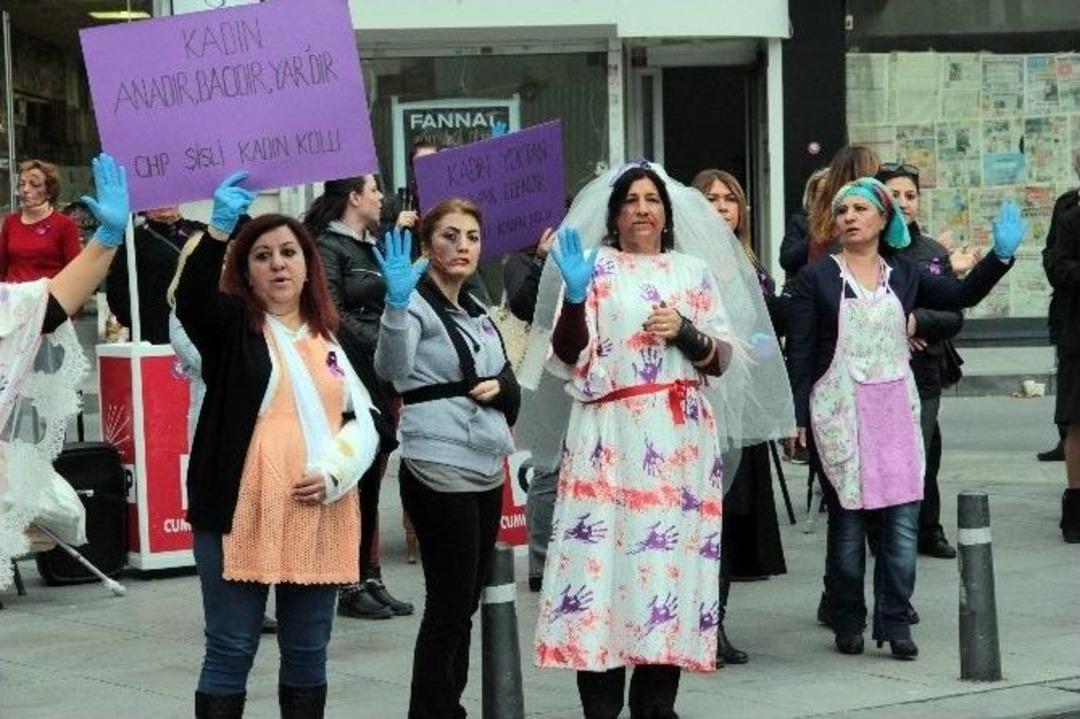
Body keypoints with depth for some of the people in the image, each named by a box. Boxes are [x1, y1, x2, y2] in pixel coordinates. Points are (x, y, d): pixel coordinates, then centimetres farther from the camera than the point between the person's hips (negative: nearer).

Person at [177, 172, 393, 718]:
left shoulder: (337, 337, 14)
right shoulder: (230, 325, 2)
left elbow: (371, 414, 11)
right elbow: (191, 299, -20)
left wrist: (334, 470, -7)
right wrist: (220, 228, -36)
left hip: (319, 516, 4)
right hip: (241, 514, -4)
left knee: (307, 653, 11)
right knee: (230, 653, -1)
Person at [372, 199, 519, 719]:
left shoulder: (476, 311, 16)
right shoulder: (416, 306, -8)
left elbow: (513, 388, 20)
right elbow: (392, 369, -28)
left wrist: (499, 387, -3)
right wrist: (397, 300, -43)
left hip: (487, 471, 8)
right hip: (440, 473, -8)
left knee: (465, 605, 12)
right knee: (449, 608, -8)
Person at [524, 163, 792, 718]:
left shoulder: (695, 271, 15)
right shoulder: (594, 268, 7)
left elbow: (725, 359, 12)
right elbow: (568, 358, -2)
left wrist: (686, 332, -6)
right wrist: (575, 296, -17)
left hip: (683, 440, 3)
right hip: (612, 437, -3)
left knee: (673, 555, 0)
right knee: (604, 554, -9)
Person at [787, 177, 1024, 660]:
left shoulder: (904, 275, 10)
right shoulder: (816, 278, 0)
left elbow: (962, 295, 9)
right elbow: (800, 353, -2)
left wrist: (1000, 255, -4)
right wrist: (798, 417, -8)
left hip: (896, 408, 3)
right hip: (839, 412, -3)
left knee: (904, 520, -4)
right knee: (847, 520, 3)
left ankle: (895, 624, 4)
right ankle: (848, 624, 15)